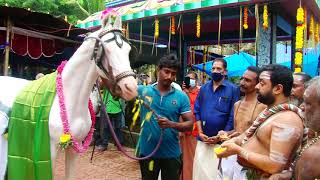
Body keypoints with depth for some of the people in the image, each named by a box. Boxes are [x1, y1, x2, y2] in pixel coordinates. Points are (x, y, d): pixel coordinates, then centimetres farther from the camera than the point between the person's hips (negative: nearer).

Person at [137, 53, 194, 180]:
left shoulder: (181, 97, -4)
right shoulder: (143, 90, -4)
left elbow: (190, 124, -6)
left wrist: (172, 124, -23)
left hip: (172, 153, 0)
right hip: (147, 152, 0)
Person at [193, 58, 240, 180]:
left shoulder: (233, 89, -5)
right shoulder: (204, 87, 8)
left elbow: (232, 116, -7)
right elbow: (197, 111, 8)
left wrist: (220, 136, -9)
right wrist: (200, 132, -2)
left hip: (221, 141, -3)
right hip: (202, 140, 4)